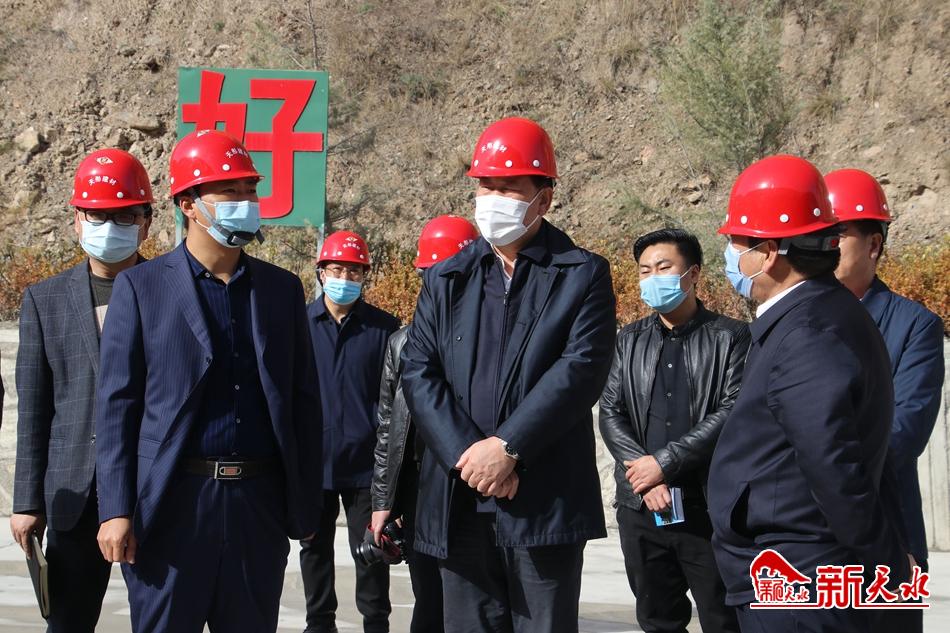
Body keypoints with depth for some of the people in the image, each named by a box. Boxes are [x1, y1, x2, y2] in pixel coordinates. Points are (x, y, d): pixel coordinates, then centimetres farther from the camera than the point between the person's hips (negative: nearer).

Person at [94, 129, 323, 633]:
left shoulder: (282, 289, 10)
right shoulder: (141, 287, 1)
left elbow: (303, 401, 11)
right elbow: (117, 403, -2)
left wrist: (306, 503, 8)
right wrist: (116, 510, -8)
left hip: (260, 501, 3)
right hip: (173, 500, -3)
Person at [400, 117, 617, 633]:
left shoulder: (583, 275, 3)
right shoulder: (445, 279, 13)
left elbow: (580, 371, -10)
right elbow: (418, 373, 3)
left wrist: (506, 447, -17)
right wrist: (467, 454, -11)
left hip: (545, 505, -3)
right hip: (459, 502, 3)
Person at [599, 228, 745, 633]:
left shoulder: (730, 337, -2)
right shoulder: (630, 340, 11)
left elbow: (733, 413, -12)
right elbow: (610, 413, 4)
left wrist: (665, 463, -16)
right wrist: (645, 477, -11)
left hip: (711, 507, -4)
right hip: (641, 506, 4)